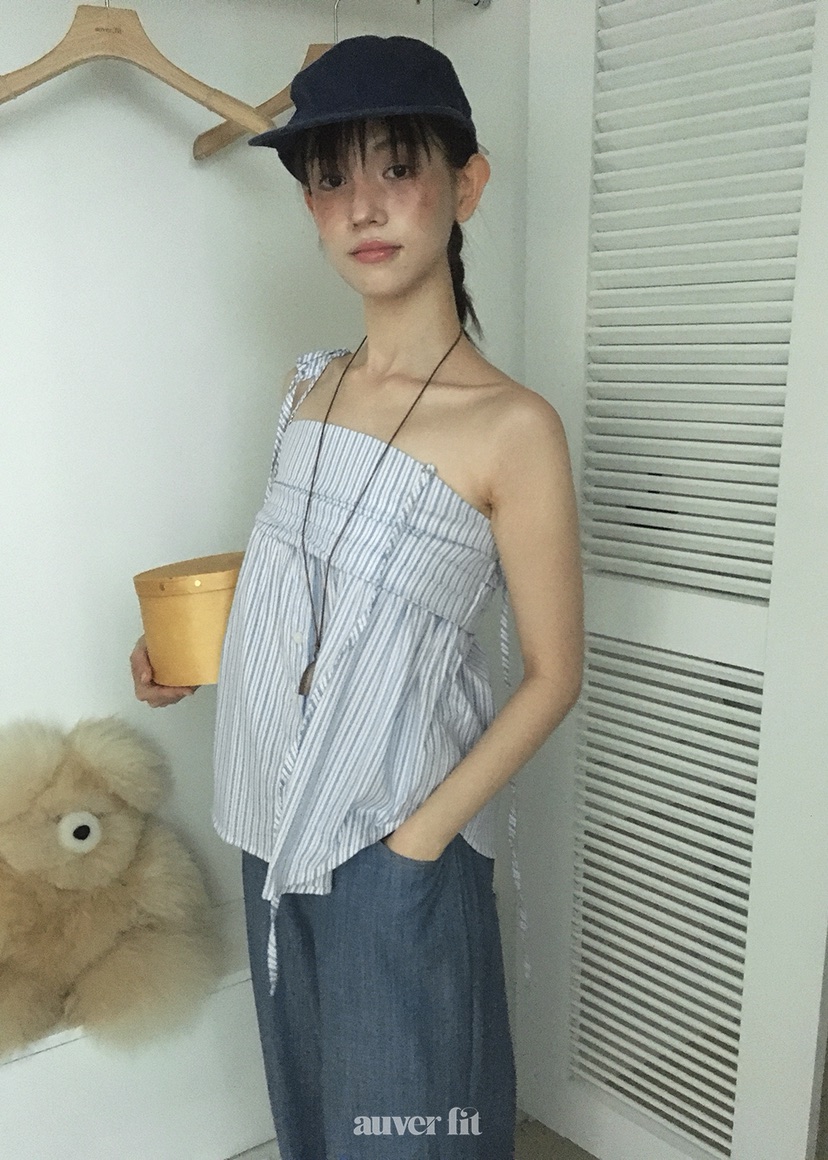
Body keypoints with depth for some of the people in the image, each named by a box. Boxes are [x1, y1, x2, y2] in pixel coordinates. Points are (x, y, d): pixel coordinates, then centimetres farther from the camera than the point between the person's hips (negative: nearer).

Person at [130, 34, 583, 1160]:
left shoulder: (512, 425, -17)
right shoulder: (314, 386, 2)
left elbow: (553, 673, -12)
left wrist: (422, 836, -16)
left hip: (394, 848, -6)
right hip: (277, 825, 6)